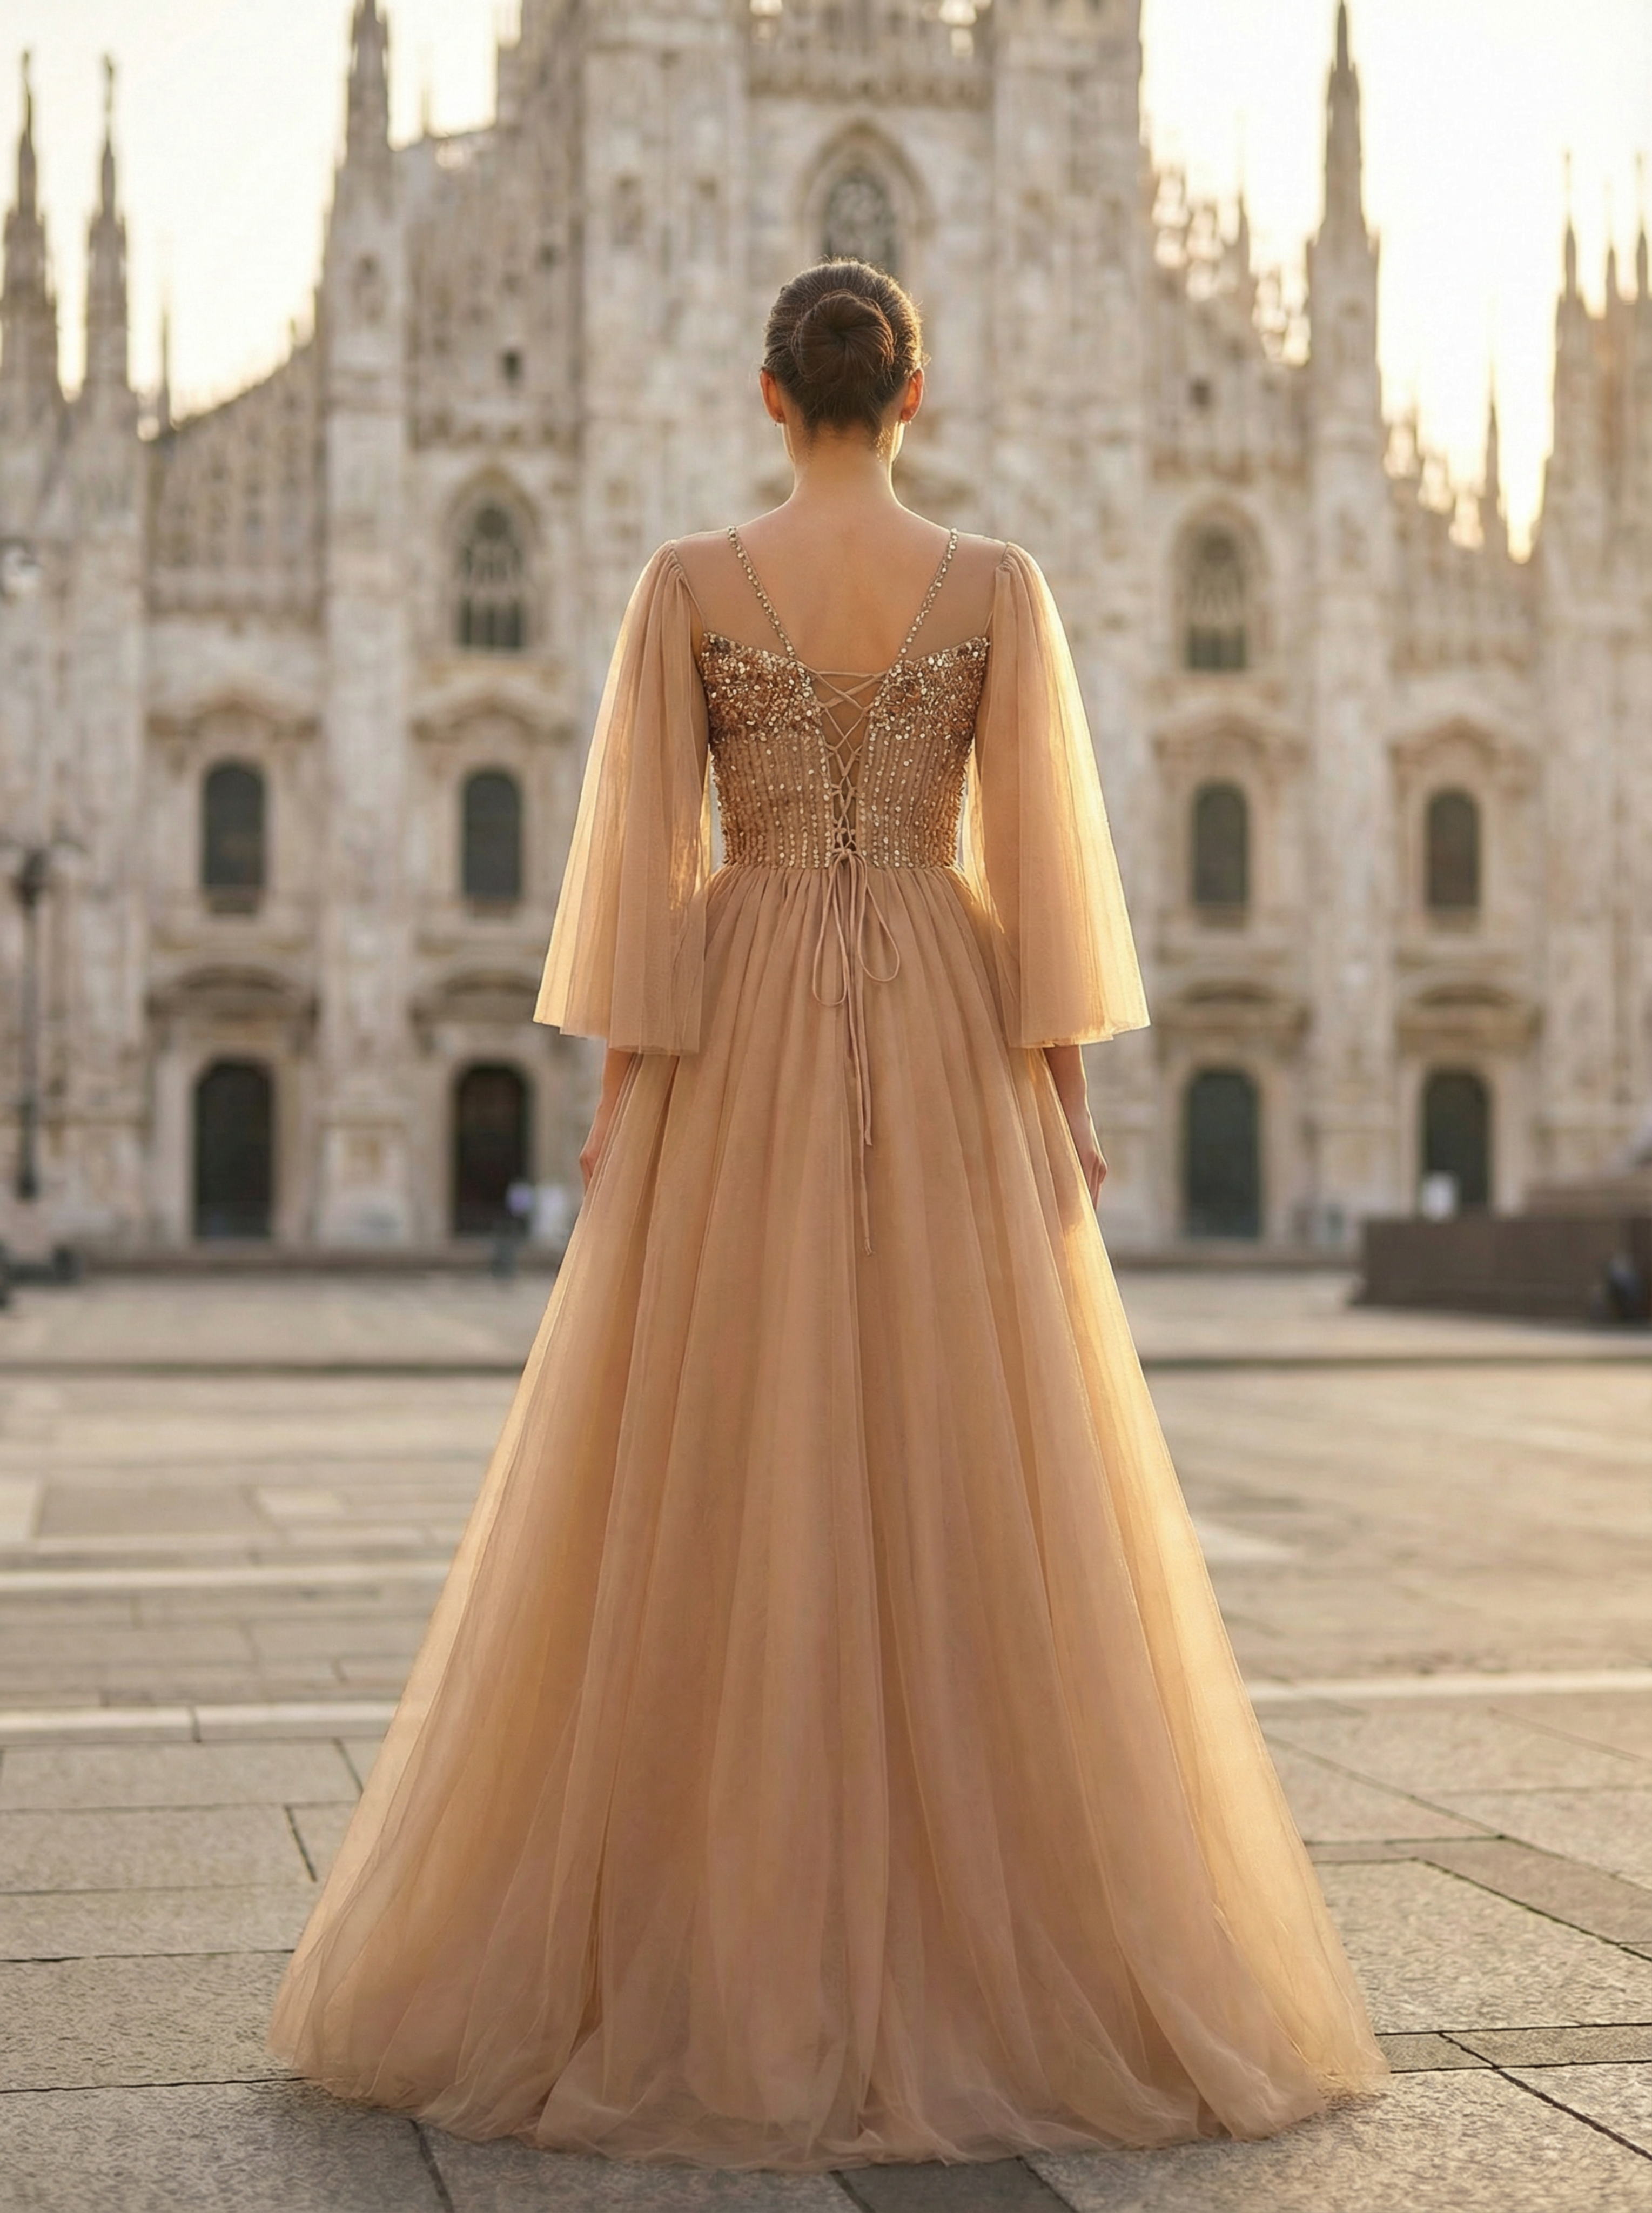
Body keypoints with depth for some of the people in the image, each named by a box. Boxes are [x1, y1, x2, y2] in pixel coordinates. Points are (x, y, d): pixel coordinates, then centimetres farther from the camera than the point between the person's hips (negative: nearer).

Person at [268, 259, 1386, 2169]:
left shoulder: (688, 583, 0)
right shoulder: (998, 585, 2)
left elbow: (639, 856, -3)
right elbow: (1044, 855, -2)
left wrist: (619, 1092, 1)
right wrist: (1064, 1090, 3)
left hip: (744, 1049, 0)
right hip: (945, 1044, 1)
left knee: (712, 1499, 3)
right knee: (981, 1503, 3)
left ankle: (710, 1969, 6)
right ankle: (1008, 1954, 4)